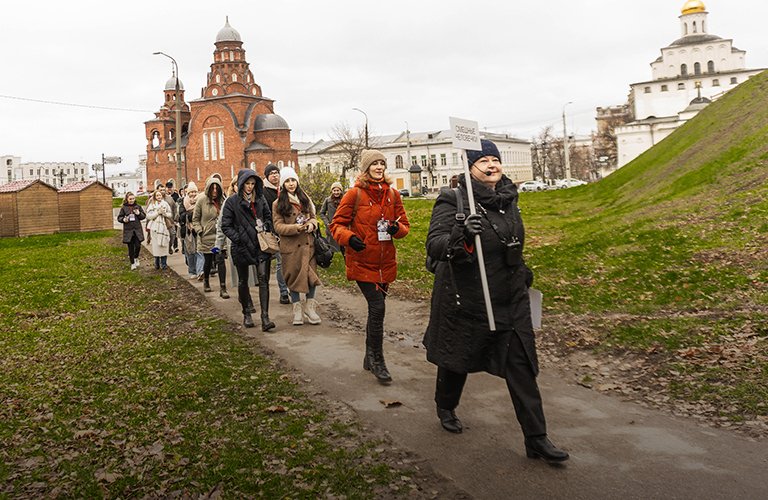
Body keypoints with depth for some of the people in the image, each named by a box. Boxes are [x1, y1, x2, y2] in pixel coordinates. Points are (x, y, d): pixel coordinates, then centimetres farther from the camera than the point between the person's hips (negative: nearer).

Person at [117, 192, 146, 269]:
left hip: (137, 230, 1)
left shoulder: (138, 206, 5)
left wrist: (139, 213, -10)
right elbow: (119, 218, 7)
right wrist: (124, 219, -13)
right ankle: (132, 263, 18)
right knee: (131, 248, 4)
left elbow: (144, 216, 9)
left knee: (138, 246, -6)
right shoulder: (123, 208, 1)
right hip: (128, 230, -1)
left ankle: (136, 258, 25)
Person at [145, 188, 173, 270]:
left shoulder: (165, 204, 13)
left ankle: (164, 263, 3)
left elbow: (171, 215, 12)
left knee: (164, 244, -2)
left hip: (164, 226, 1)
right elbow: (149, 216, -2)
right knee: (156, 245, -3)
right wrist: (158, 212, -10)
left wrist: (165, 213, -7)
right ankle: (157, 263, 7)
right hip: (155, 227, -1)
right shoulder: (152, 205, 6)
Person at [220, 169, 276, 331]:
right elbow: (226, 226, -3)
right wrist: (238, 238, -12)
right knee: (243, 281, 10)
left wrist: (264, 227, -1)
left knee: (263, 278, -8)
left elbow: (269, 217, 18)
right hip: (241, 247, -1)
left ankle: (265, 317, -10)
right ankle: (246, 314, 28)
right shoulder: (232, 201, -3)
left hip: (261, 245, 2)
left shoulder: (260, 199, 8)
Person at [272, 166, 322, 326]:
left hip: (308, 244, 3)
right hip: (291, 246, -3)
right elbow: (278, 226, -6)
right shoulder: (278, 204, -1)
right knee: (294, 276, 2)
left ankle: (310, 307, 14)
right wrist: (296, 228, -21)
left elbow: (313, 216, 17)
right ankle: (297, 309, 16)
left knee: (311, 274, 1)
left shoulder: (305, 199, 12)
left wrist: (311, 224, -7)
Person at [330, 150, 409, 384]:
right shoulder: (355, 194, -5)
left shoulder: (393, 194, 8)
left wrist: (397, 228, -10)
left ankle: (369, 358, 29)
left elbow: (405, 224, 14)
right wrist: (349, 238, -23)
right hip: (362, 261, -5)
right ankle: (377, 360, 1)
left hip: (386, 262, 5)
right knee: (378, 308, -13)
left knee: (376, 308, 13)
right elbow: (337, 224, -3)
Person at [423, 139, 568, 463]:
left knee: (521, 367, 2)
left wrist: (522, 270, 29)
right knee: (457, 359, 15)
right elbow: (433, 244, -26)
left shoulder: (507, 198, 6)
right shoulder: (453, 201, -15)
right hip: (466, 301, -5)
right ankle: (445, 407, 45)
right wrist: (462, 235, -44)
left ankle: (536, 439, 10)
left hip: (510, 300, 5)